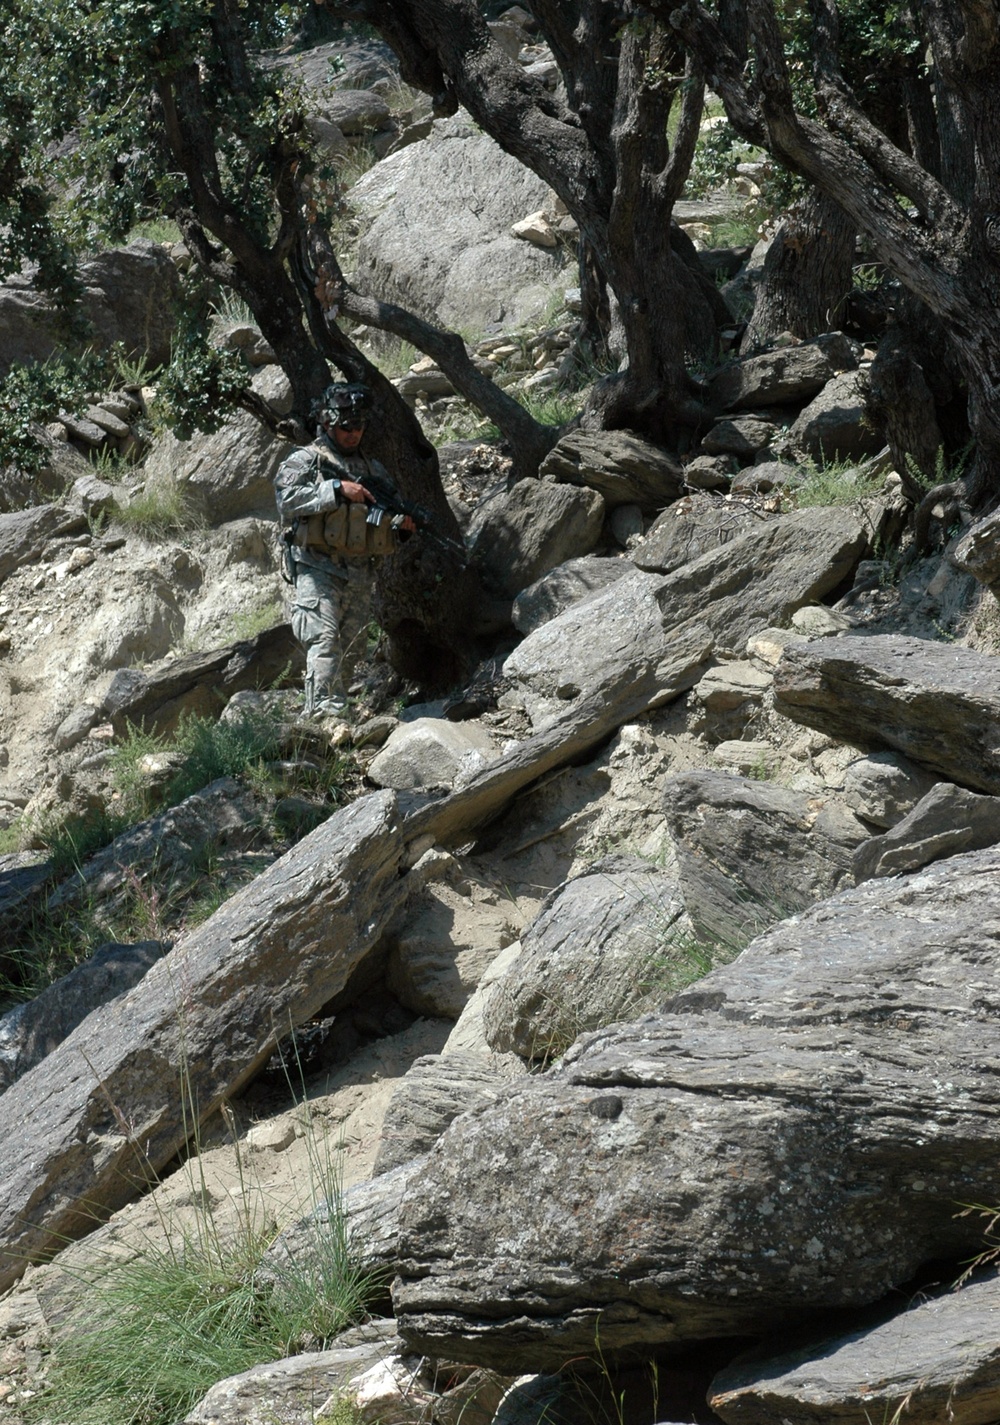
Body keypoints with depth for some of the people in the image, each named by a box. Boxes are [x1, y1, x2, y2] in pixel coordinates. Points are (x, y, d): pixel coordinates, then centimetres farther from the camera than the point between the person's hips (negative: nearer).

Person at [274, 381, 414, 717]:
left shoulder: (374, 471, 19)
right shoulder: (305, 461, 4)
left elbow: (386, 533, 22)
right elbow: (287, 498, -15)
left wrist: (403, 527, -2)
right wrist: (337, 490, -18)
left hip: (359, 576, 6)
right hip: (317, 571, -6)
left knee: (351, 649, 5)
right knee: (324, 641, -20)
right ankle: (324, 712, -28)